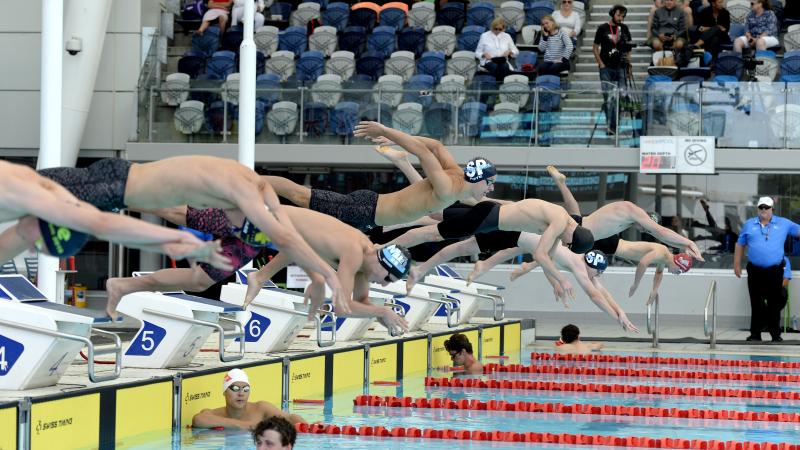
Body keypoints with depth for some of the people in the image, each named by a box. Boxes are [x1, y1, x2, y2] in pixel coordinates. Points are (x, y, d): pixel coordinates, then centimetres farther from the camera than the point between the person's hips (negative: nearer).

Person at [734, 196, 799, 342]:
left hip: (775, 271, -1)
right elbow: (740, 245, 13)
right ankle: (755, 334, 11)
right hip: (755, 271, 1)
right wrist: (737, 265, 10)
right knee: (756, 303, 5)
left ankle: (776, 334, 8)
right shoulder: (749, 225, 8)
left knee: (774, 304, 1)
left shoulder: (784, 224, 4)